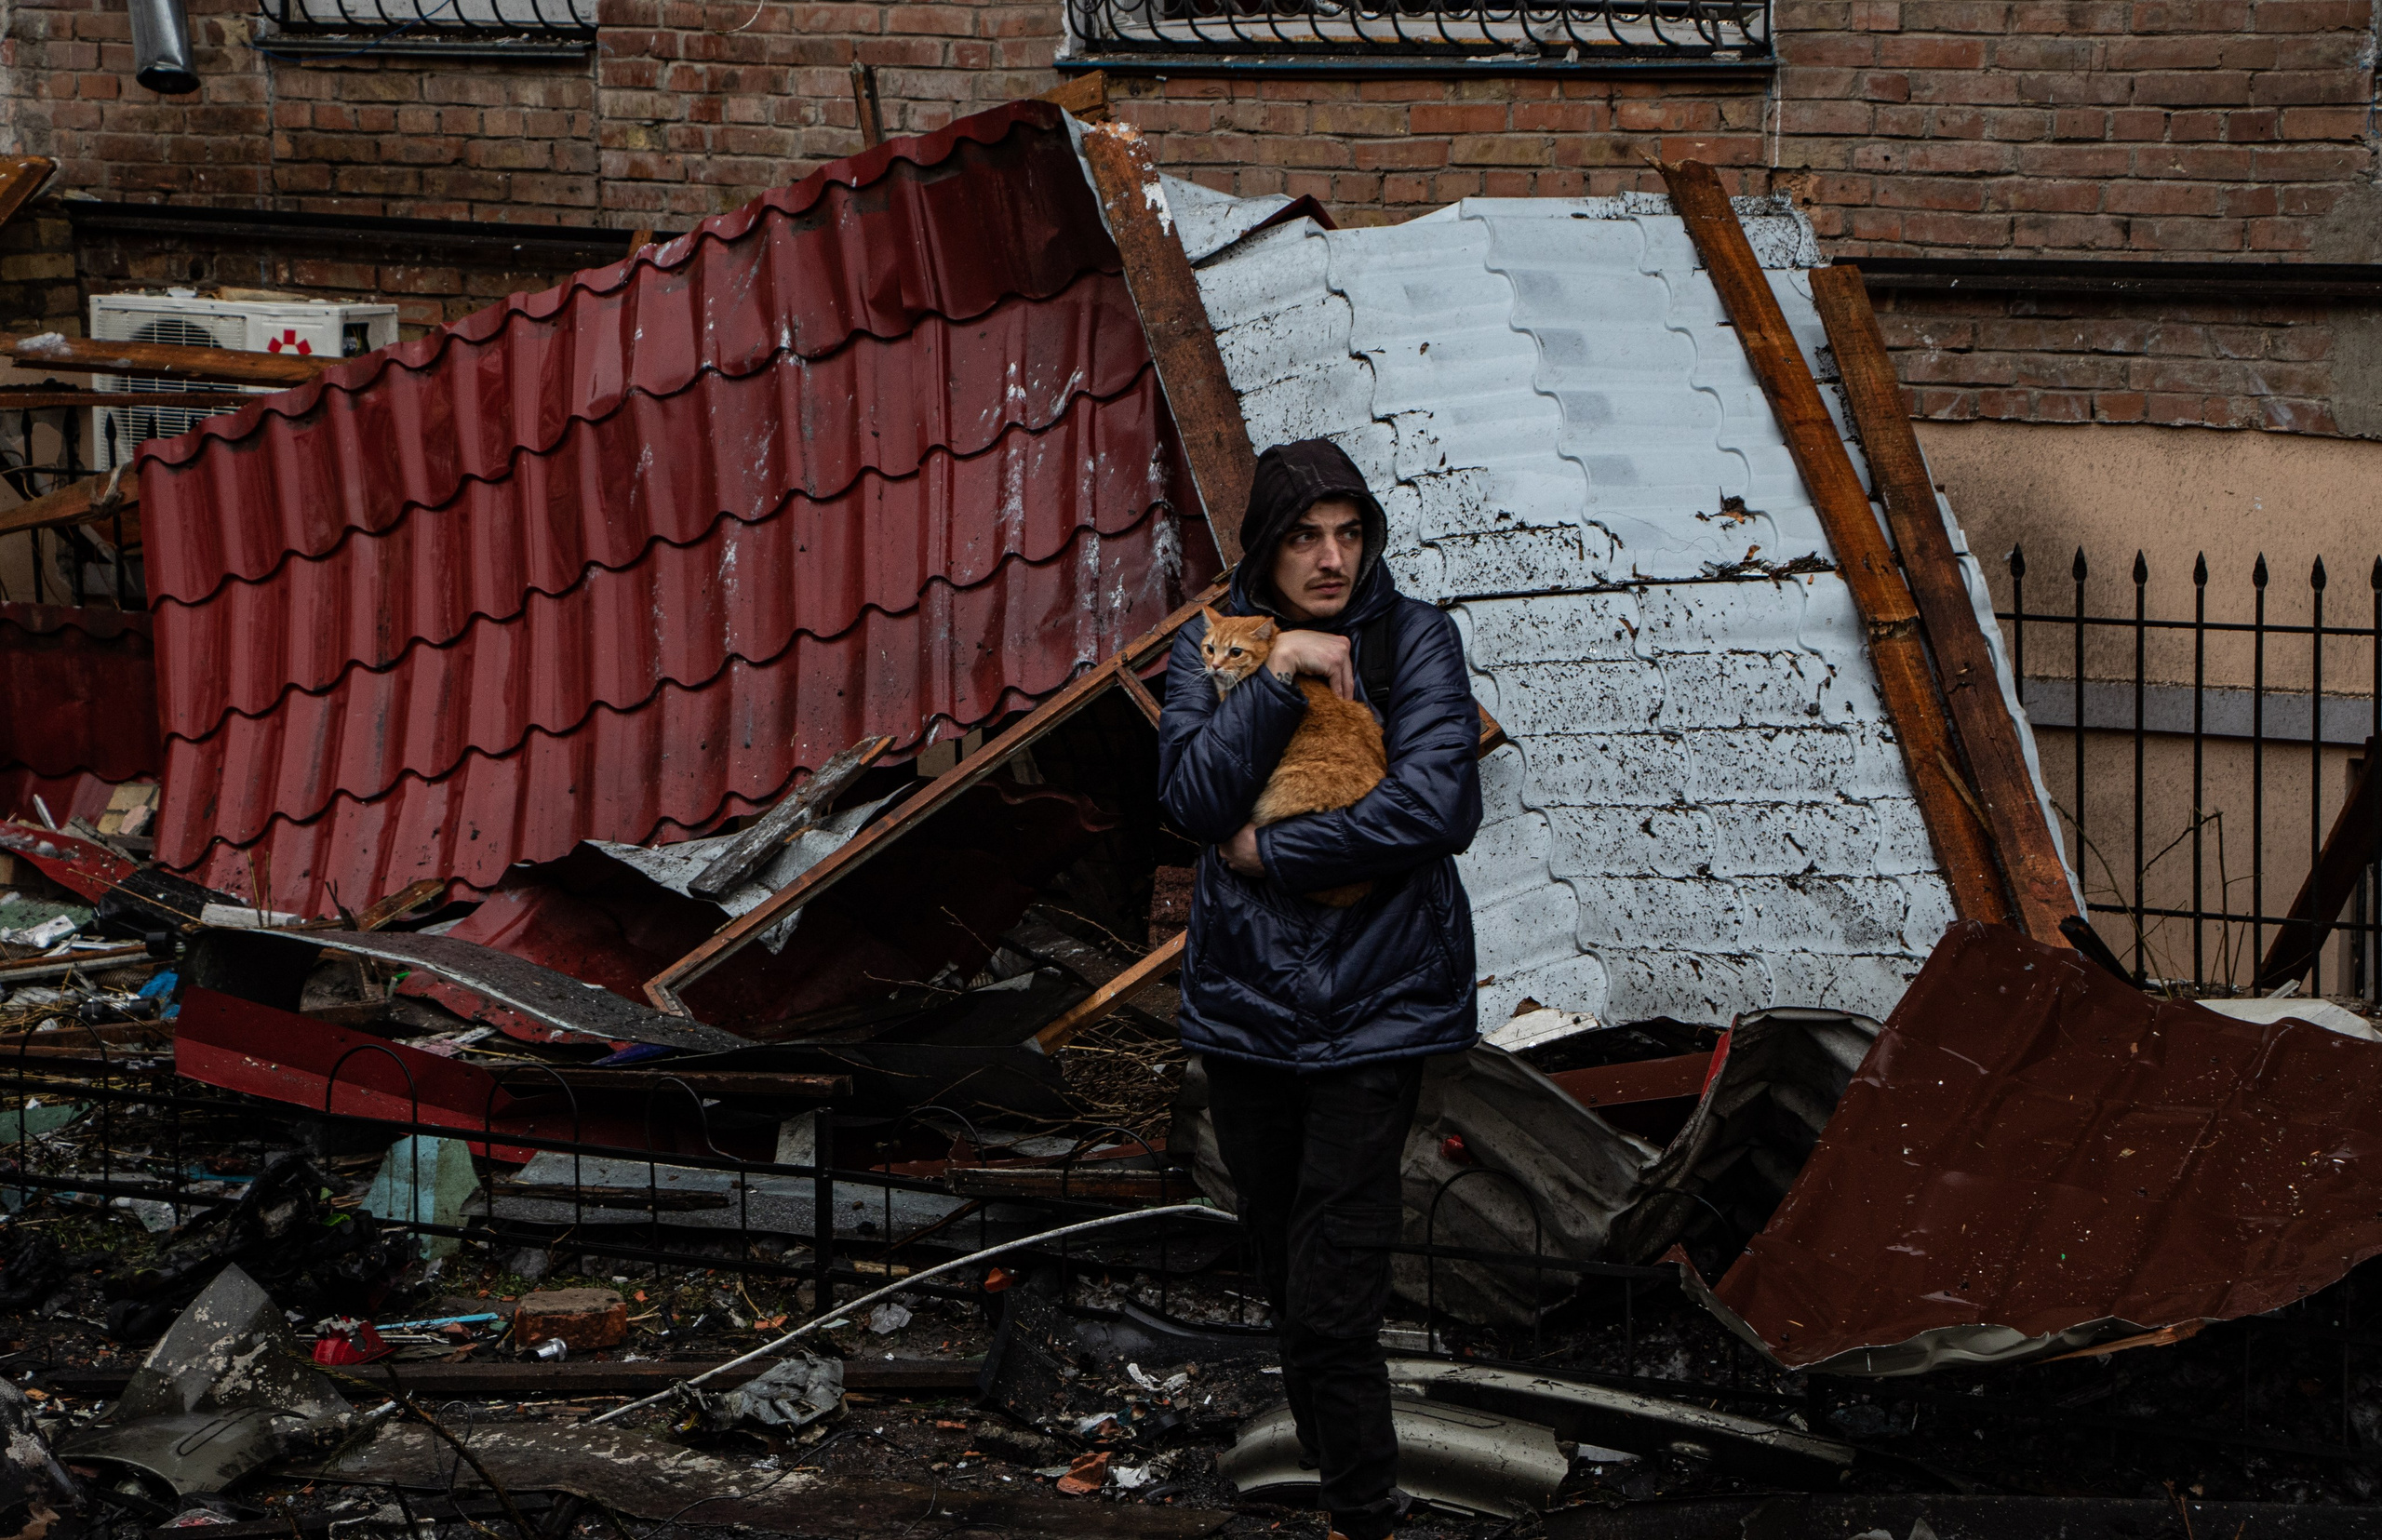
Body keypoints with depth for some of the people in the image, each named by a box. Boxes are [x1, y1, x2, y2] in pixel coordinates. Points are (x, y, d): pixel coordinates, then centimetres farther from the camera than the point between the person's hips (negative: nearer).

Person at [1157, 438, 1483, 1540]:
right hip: (1247, 996, 4)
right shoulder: (1212, 646, 4)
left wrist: (1270, 852, -12)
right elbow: (1193, 797, -11)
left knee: (1332, 1299, -10)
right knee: (1285, 1272, 13)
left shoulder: (1412, 639, -4)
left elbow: (1438, 806, -17)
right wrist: (1279, 676, -18)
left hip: (1377, 1004, -4)